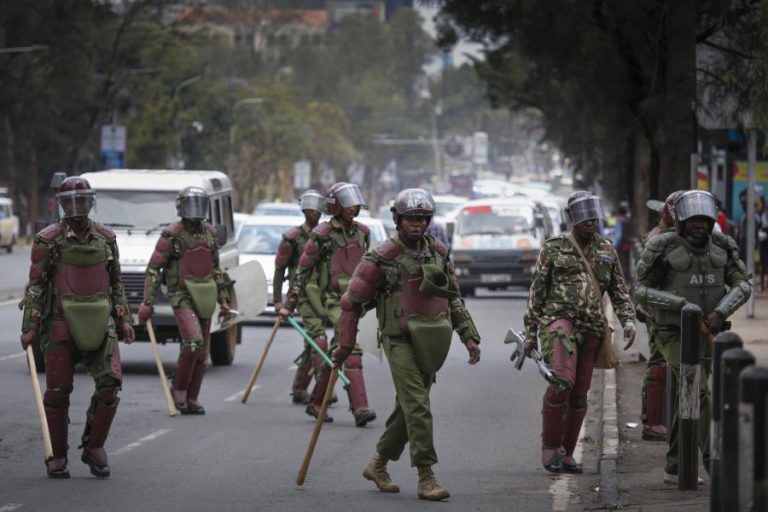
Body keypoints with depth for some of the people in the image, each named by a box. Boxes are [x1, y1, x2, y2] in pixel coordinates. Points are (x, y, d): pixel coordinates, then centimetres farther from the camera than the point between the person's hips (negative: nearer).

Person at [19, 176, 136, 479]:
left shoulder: (106, 238, 9)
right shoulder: (48, 240, -3)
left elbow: (115, 282, 16)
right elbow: (35, 286, -4)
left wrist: (123, 320, 10)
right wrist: (30, 328, -8)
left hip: (99, 323, 3)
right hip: (61, 324, -3)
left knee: (110, 384, -8)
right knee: (58, 391, 0)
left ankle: (94, 448, 8)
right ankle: (58, 457, 14)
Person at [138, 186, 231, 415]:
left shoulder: (209, 233, 10)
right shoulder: (172, 235, -8)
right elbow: (153, 270, -8)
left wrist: (223, 299, 17)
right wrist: (147, 303, -13)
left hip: (204, 298, 6)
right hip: (182, 296, -6)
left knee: (202, 352, 6)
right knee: (193, 341, -22)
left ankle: (191, 399, 16)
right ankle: (178, 390, -4)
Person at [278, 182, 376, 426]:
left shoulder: (362, 232, 11)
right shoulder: (323, 235, -7)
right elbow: (303, 270, -4)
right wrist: (289, 304, -4)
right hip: (335, 298, -6)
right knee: (351, 350, -17)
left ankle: (315, 403, 26)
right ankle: (360, 408, -23)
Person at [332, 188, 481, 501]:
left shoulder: (439, 252, 9)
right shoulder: (382, 258, -8)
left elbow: (453, 298, 19)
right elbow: (352, 301, -1)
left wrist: (469, 336, 12)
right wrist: (345, 345, 1)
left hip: (430, 343, 6)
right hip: (400, 341, -6)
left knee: (407, 407, 12)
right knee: (418, 407, -14)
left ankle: (378, 465, 28)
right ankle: (426, 478, -15)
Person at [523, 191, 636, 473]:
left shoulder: (607, 251, 13)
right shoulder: (553, 249, 3)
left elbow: (619, 291, 15)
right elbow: (537, 292, 5)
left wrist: (629, 321, -1)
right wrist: (530, 331, 2)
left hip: (591, 328, 5)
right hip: (559, 319, -5)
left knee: (579, 394, 6)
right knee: (562, 381, -24)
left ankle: (566, 453, 18)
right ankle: (549, 447, -10)